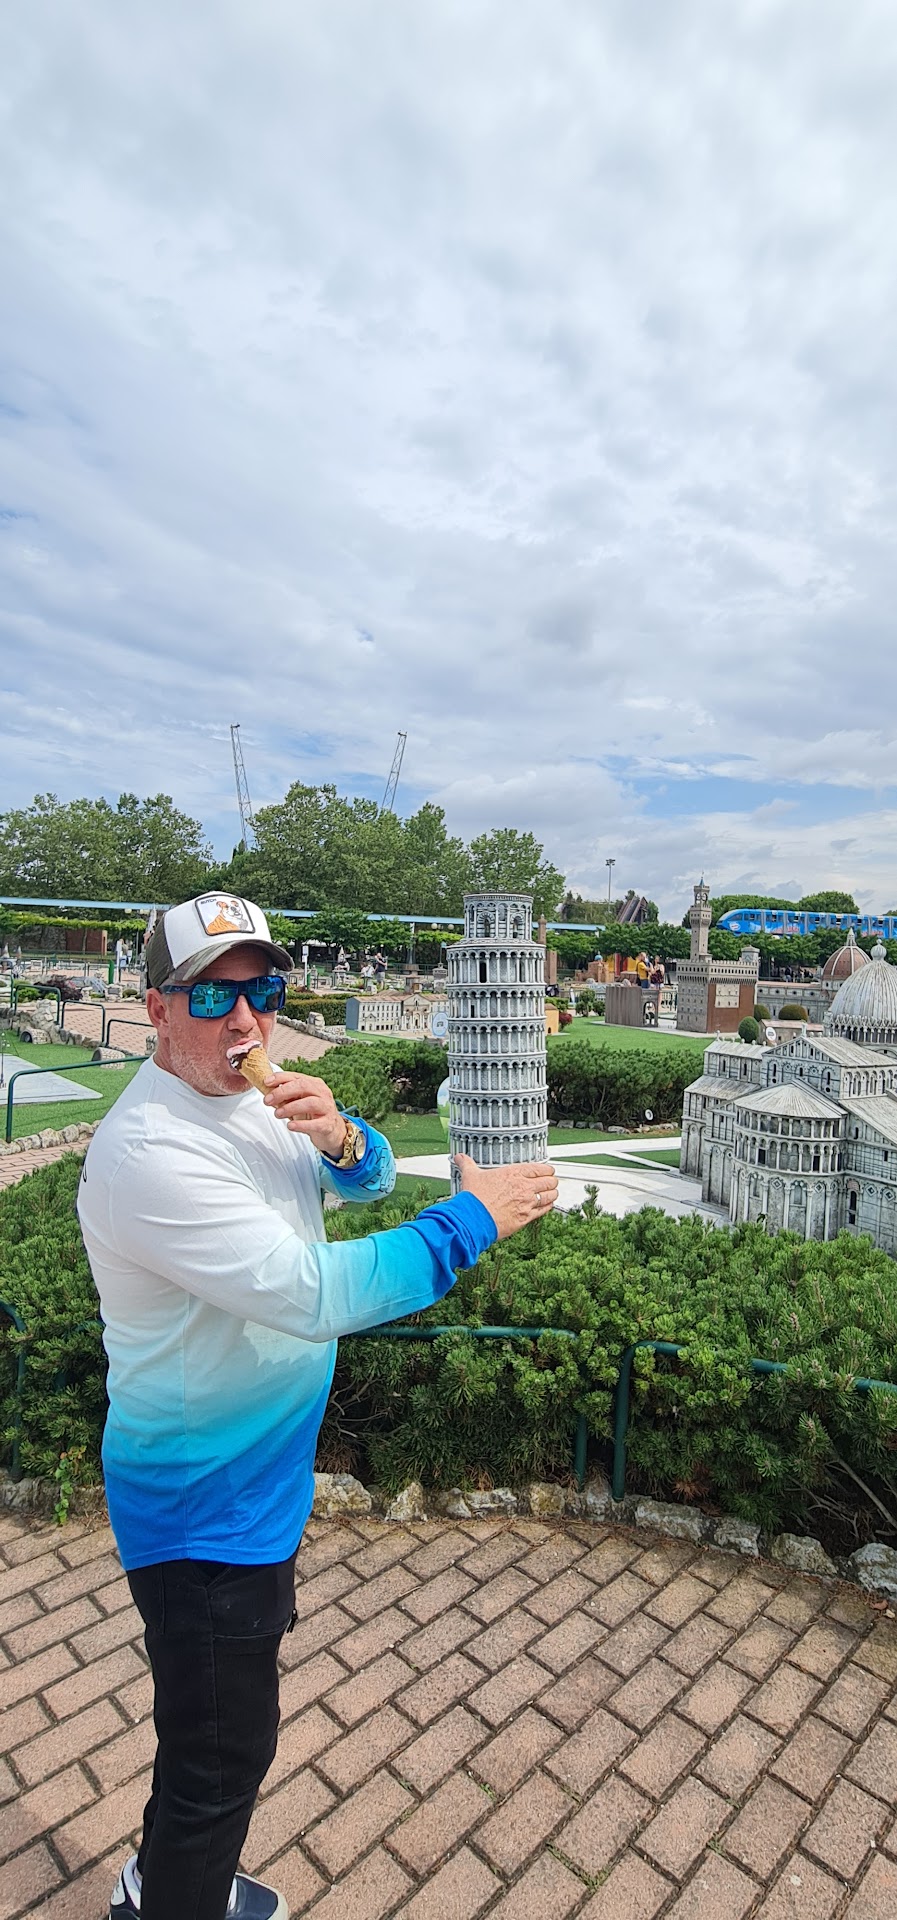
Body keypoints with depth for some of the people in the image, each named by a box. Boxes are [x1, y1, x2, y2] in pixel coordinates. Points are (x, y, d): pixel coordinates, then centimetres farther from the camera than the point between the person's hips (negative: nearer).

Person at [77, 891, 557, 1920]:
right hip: (203, 1510, -9)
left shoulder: (253, 1096, -2)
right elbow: (310, 1293, -36)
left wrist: (341, 1136, -20)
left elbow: (366, 1178, 3)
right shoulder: (146, 1149, -31)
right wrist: (470, 1218, -29)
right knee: (225, 1746, 14)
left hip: (258, 1479, 9)